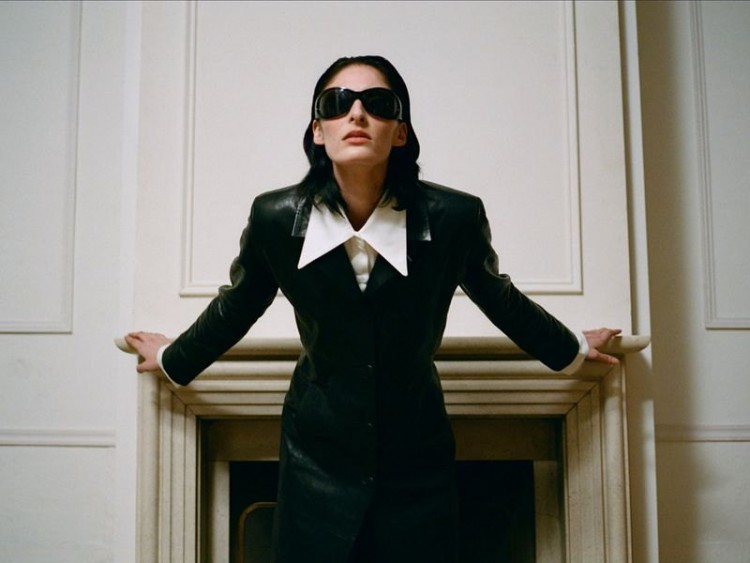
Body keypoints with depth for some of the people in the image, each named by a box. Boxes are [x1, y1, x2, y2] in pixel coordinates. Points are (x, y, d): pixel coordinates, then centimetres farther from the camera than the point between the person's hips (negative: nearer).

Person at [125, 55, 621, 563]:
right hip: (319, 463, 0)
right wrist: (175, 360, 23)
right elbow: (236, 306, 9)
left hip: (417, 468, 0)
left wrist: (571, 350, 21)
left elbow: (500, 298, 7)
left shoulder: (454, 217, -13)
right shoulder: (276, 218, -11)